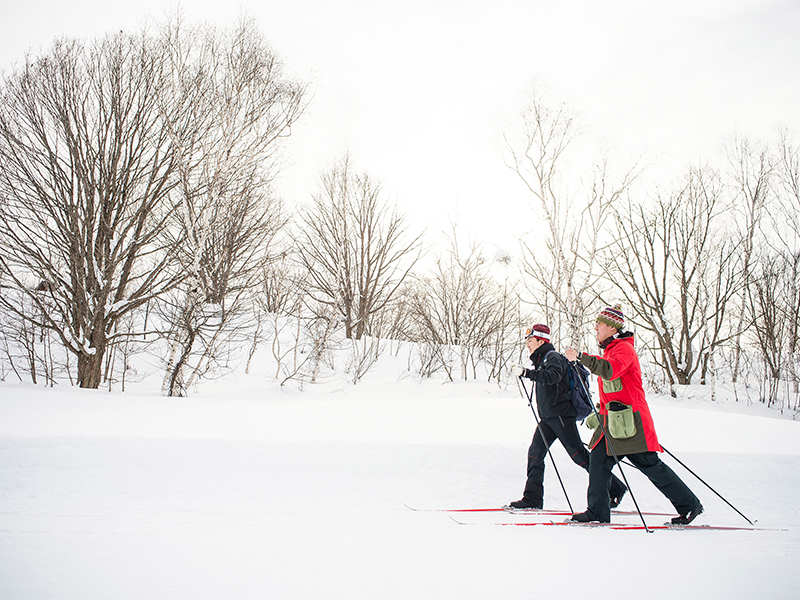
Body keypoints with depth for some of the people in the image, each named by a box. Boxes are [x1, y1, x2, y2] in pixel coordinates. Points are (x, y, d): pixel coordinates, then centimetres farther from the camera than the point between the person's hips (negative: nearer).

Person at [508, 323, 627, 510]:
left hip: (561, 414, -10)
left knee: (579, 456, -8)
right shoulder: (541, 360, 21)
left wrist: (526, 373, -31)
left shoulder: (553, 357, -9)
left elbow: (553, 376, -30)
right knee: (535, 452, 2)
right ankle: (532, 497, 4)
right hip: (548, 418, 10)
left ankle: (615, 488, 0)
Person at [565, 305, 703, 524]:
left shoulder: (624, 348, -11)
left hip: (630, 419, -9)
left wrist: (581, 357, -36)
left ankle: (689, 504, 9)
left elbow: (610, 371, -33)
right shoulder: (610, 350, 20)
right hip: (612, 420, 9)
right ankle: (598, 511, 5)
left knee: (650, 465, -3)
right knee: (598, 458, 1)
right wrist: (600, 411, 24)